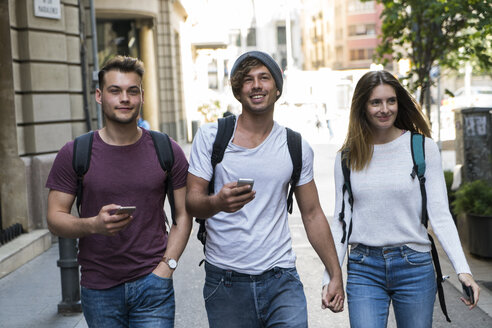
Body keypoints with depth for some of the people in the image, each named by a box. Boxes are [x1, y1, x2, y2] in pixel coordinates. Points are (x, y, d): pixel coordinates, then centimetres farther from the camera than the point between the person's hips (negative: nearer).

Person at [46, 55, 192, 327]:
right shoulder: (75, 154, -1)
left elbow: (183, 215, 5)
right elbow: (55, 218, -1)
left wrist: (167, 266, -6)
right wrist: (93, 225, -20)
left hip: (152, 285, 0)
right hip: (98, 289, 0)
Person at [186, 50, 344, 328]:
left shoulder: (297, 147, 6)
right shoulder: (211, 136, 1)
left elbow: (313, 214, 11)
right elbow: (192, 201, -4)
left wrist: (336, 275, 9)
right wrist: (217, 203, -27)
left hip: (281, 280, 1)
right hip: (225, 281, -1)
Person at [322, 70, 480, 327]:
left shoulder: (423, 148, -1)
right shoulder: (347, 157, 4)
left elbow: (440, 215, -4)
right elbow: (341, 222, 7)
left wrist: (462, 269, -14)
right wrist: (330, 279, 1)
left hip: (414, 267, 0)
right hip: (364, 270, 1)